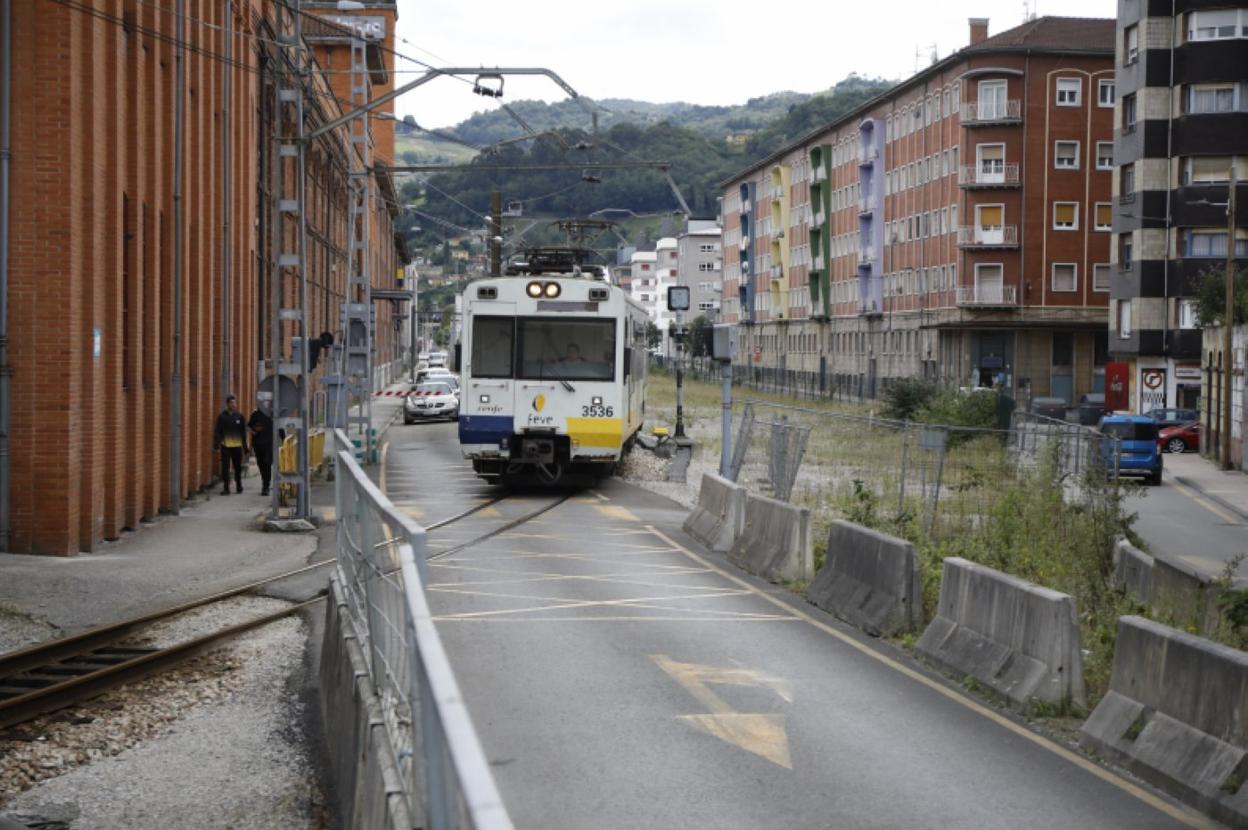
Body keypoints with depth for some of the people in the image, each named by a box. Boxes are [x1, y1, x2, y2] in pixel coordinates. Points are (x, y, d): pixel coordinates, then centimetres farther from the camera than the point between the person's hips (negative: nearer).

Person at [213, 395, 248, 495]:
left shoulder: (239, 416, 6)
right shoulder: (222, 416, 1)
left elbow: (243, 432, 9)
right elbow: (217, 431, 1)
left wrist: (245, 445, 7)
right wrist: (216, 444, -8)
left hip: (237, 445, 1)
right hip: (225, 446, -1)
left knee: (238, 467, 8)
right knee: (225, 467, -1)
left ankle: (239, 486, 23)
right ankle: (226, 487, 4)